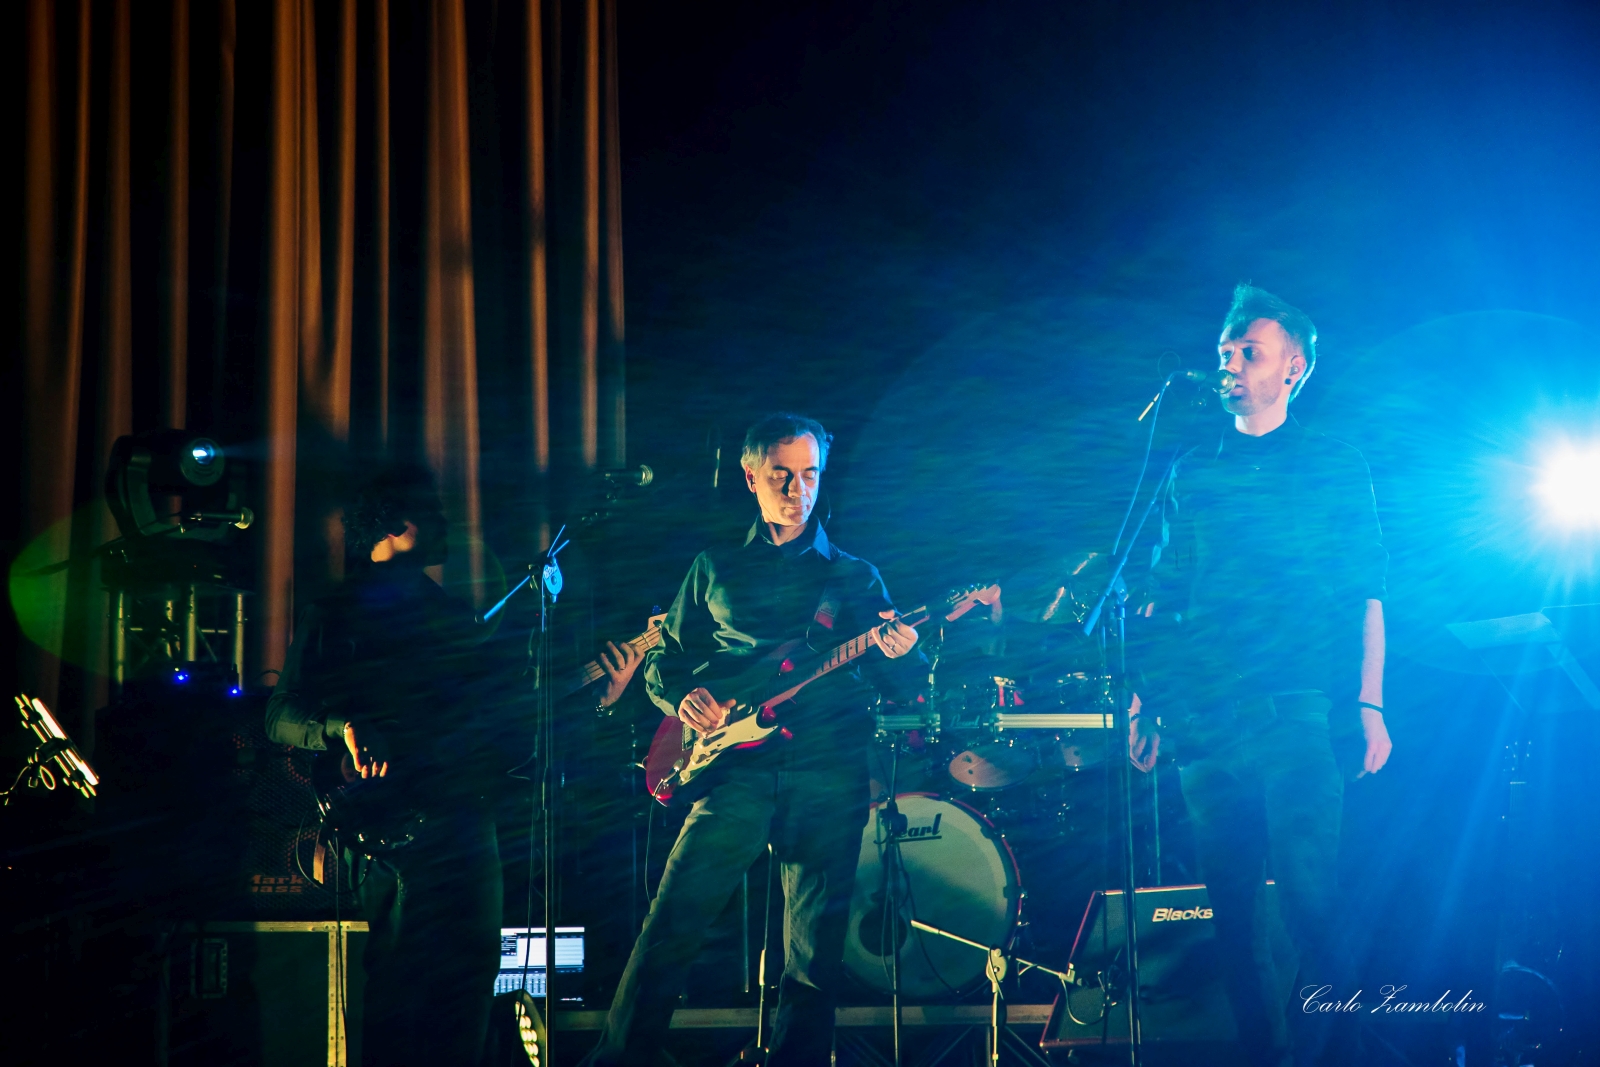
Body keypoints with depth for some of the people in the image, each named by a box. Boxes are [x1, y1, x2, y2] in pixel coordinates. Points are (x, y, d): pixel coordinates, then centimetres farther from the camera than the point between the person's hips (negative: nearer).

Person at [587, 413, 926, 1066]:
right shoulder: (716, 568, 16)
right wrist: (683, 696, -4)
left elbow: (904, 688, 11)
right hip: (739, 767, -1)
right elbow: (662, 661, 18)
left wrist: (899, 656, -12)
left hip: (830, 774, 1)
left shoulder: (855, 578, 16)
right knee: (672, 925, -12)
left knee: (815, 954, -1)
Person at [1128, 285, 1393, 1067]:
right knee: (1230, 903, 2)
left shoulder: (1336, 469, 10)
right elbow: (1162, 595, 15)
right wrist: (1144, 700, 7)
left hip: (1296, 710, -3)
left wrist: (1369, 706, -3)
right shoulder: (1193, 473, 17)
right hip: (1204, 715, 3)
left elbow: (1366, 598, 6)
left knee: (1308, 897, -9)